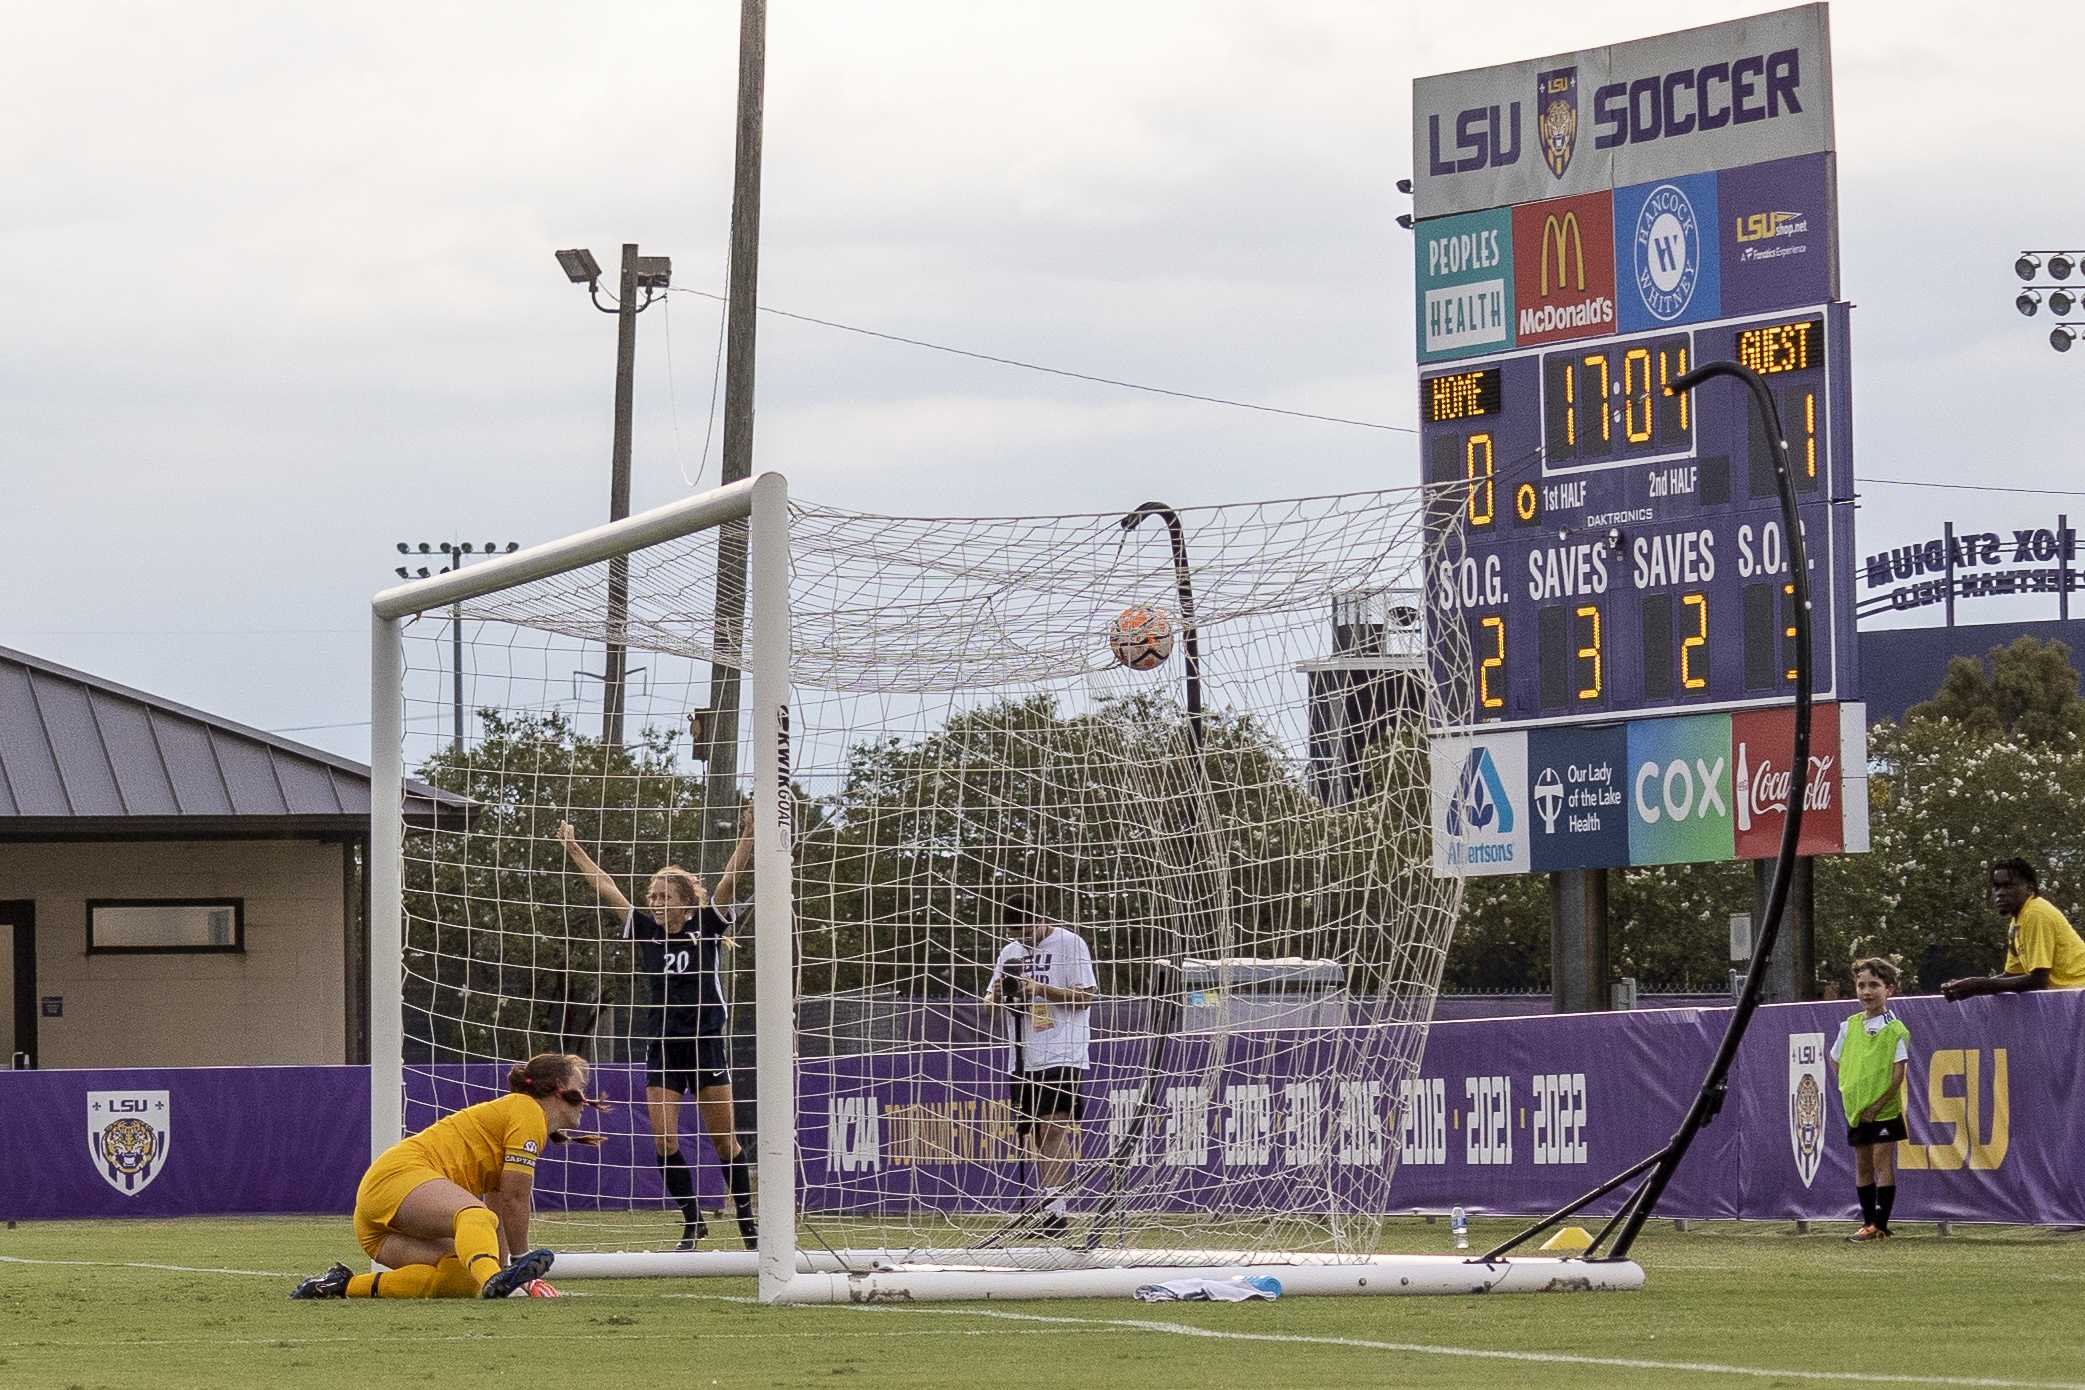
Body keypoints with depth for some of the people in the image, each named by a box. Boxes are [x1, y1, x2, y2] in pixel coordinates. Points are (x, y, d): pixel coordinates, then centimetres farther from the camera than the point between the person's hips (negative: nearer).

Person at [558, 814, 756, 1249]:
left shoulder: (706, 926, -2)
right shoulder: (646, 930, 5)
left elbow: (731, 875, -11)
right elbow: (605, 887, 8)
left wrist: (750, 832, -22)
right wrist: (572, 848, 8)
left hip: (707, 1043, -3)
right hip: (662, 1047, 3)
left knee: (723, 1139, 2)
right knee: (664, 1140, -5)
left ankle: (748, 1222, 14)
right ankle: (693, 1222, 8)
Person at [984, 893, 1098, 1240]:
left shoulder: (1069, 944, -2)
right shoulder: (1010, 953, 17)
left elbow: (1086, 996, -7)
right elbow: (991, 1002, 18)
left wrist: (1040, 989, -16)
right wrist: (1001, 991, -5)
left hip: (1062, 1057, -6)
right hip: (1023, 1059, 6)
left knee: (1055, 1126, -18)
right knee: (1036, 1133, 5)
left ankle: (1055, 1203, -26)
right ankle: (1052, 1212, 10)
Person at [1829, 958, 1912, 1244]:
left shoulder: (1895, 1030, -11)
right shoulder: (1850, 1025, 5)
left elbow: (1899, 1073, -14)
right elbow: (1836, 1060, 19)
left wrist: (1878, 1105, -16)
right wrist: (1846, 1088, 6)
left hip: (1884, 1109, -6)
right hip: (1856, 1109, 6)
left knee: (1883, 1164, -5)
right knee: (1862, 1166, 10)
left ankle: (1880, 1225, -4)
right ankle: (1868, 1222, 19)